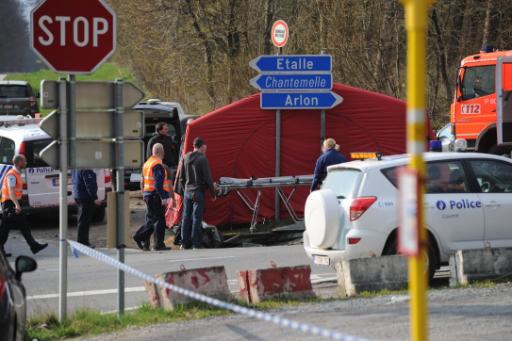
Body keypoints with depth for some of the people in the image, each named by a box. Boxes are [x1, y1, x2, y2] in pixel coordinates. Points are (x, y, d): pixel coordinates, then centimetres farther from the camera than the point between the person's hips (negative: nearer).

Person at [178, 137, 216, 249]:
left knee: (186, 217, 10)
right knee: (197, 218, -2)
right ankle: (196, 244, -1)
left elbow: (181, 178, 14)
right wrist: (213, 193, -3)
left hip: (187, 192, 6)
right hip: (198, 192, -6)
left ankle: (185, 243, 12)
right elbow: (207, 178, -11)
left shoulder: (186, 158, 7)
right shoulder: (202, 159, -12)